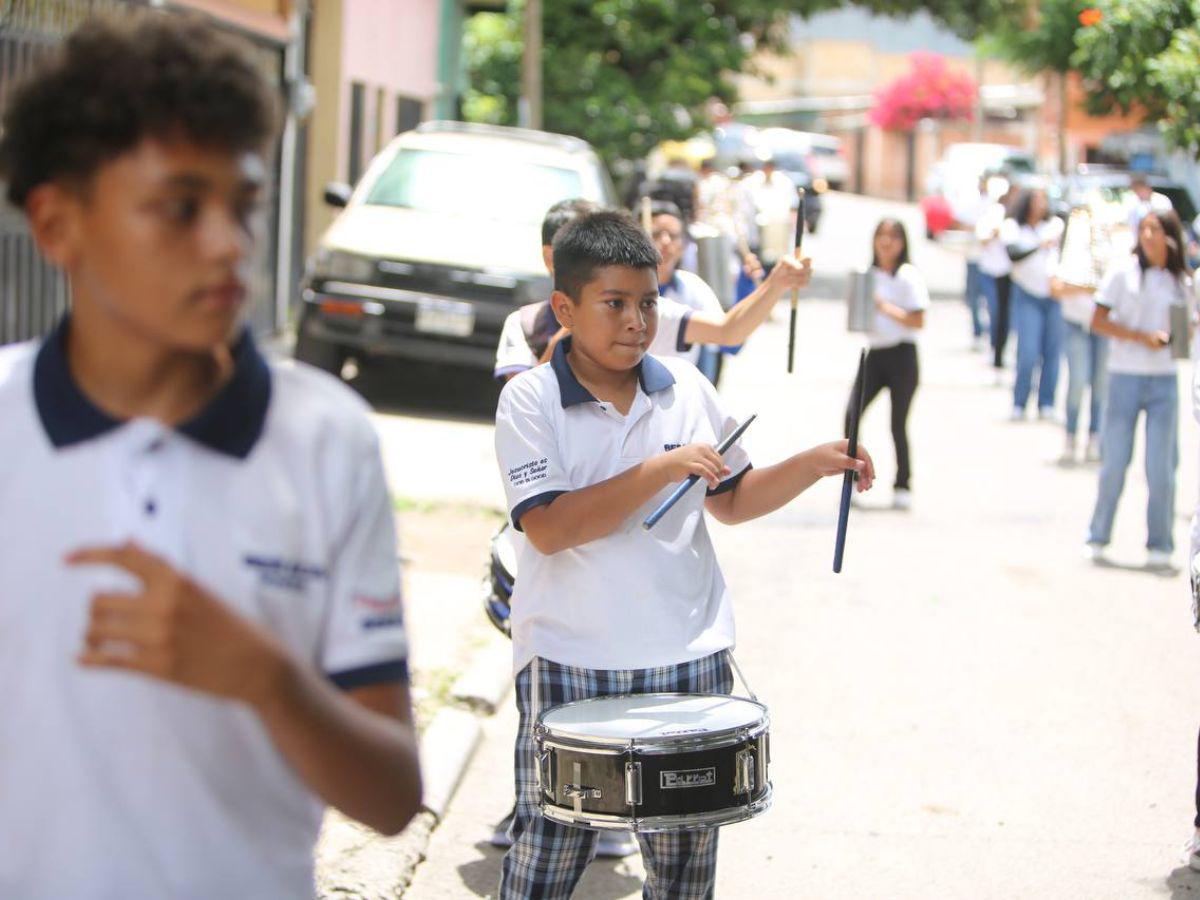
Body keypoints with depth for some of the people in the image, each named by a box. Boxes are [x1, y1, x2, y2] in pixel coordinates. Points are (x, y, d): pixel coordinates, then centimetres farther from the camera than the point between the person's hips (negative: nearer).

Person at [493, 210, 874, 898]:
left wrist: (815, 464, 2)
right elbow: (548, 528, -17)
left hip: (691, 660, 4)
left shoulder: (686, 389, 6)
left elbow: (731, 500, 17)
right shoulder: (530, 401, -6)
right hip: (570, 665, -4)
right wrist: (659, 471, -20)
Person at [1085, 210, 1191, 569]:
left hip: (1165, 380, 2)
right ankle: (1098, 538, 13)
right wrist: (1142, 337, -14)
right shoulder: (1123, 273, 1)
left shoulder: (1183, 282, 8)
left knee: (1161, 466, -1)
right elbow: (1099, 321, -4)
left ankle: (1160, 546, 7)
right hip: (1125, 377, -1)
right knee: (1114, 462, 1)